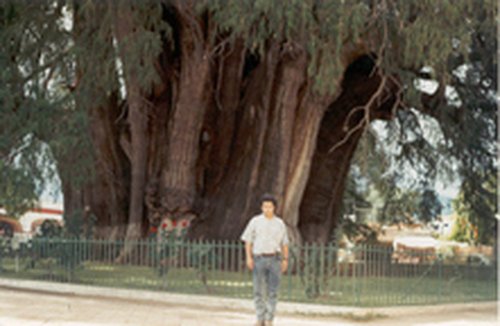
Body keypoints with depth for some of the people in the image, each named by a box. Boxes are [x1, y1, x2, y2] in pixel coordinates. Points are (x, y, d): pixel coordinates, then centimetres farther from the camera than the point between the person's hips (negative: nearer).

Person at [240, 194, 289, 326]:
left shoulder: (280, 223, 6)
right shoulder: (255, 221, 1)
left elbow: (284, 243, 11)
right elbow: (248, 240, 2)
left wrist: (285, 260, 3)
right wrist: (249, 257, -9)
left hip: (274, 259, 1)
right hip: (259, 259, -1)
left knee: (272, 291, -2)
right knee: (258, 290, -2)